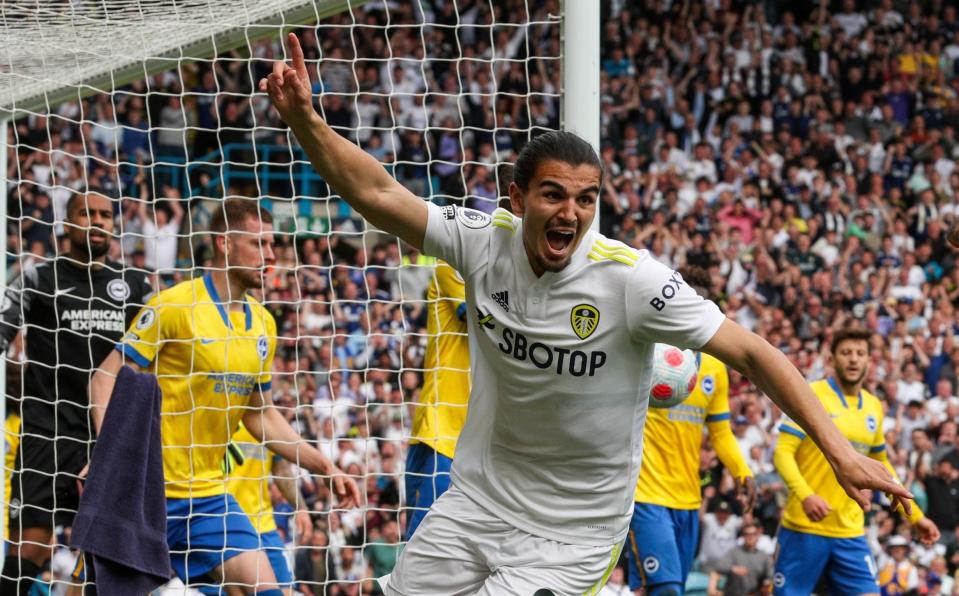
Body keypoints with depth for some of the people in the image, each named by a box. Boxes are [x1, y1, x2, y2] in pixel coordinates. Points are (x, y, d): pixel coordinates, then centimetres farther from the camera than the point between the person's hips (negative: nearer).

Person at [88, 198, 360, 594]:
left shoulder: (263, 324, 9)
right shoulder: (174, 306, -11)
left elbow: (261, 416, 19)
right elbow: (106, 379, -11)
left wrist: (325, 468, 13)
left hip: (207, 493, 6)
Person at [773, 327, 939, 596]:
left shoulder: (874, 407, 12)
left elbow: (881, 466, 24)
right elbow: (783, 452, -12)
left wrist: (915, 515, 22)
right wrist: (805, 495, -28)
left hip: (850, 533, 5)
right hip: (804, 528, -5)